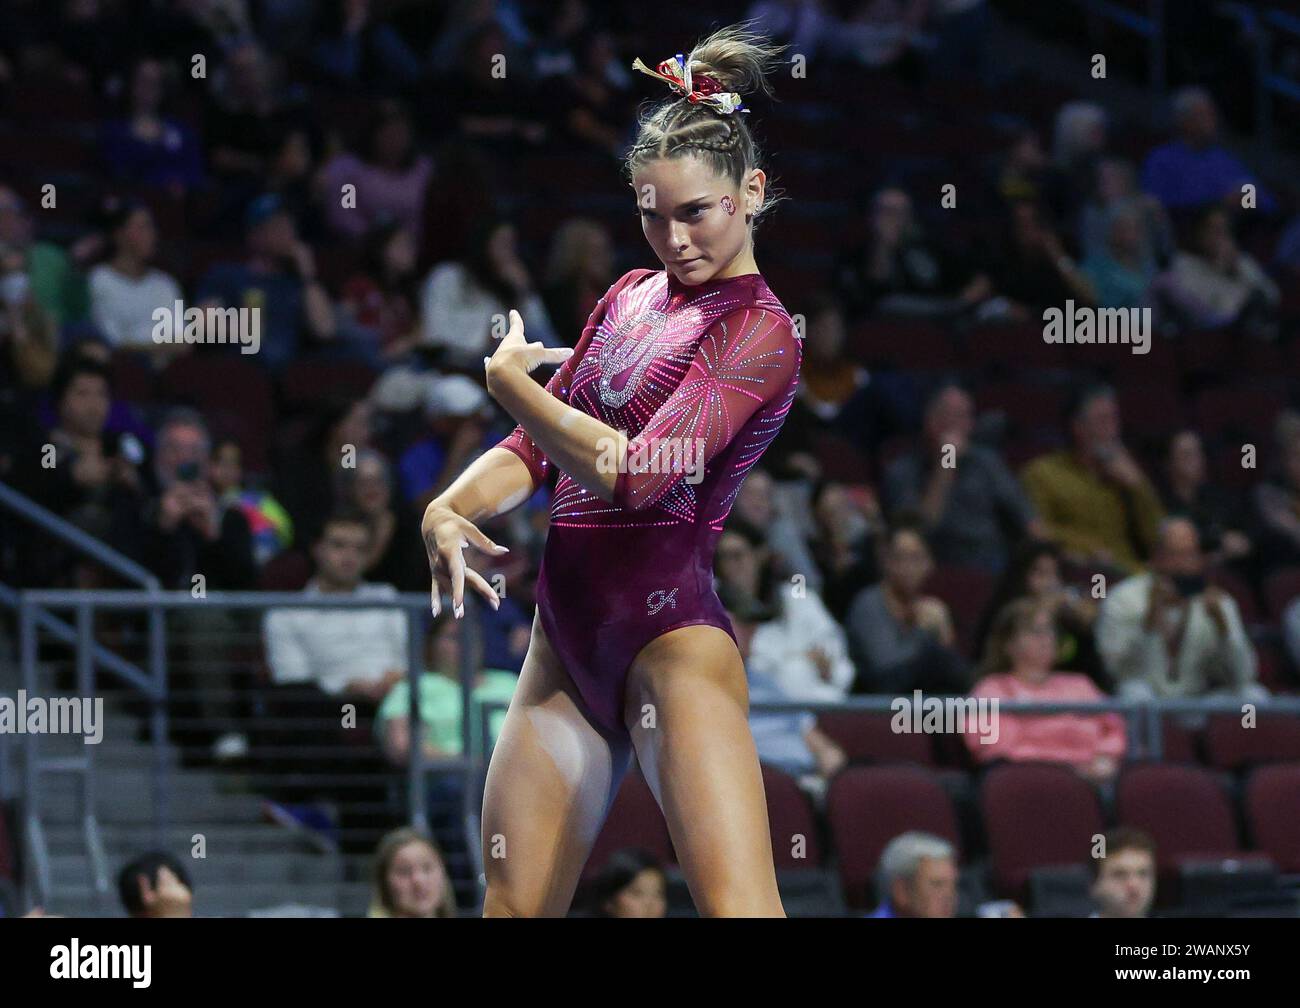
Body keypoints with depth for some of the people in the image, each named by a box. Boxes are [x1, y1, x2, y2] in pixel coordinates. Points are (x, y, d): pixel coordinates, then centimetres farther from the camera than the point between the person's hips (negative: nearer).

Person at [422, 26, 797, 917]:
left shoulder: (759, 331, -7)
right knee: (514, 906, 7)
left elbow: (636, 474, -16)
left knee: (740, 909, -18)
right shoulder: (631, 296, 17)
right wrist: (449, 509, -2)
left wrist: (510, 382, -4)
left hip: (671, 638, -7)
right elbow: (539, 449, 19)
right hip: (567, 639, 7)